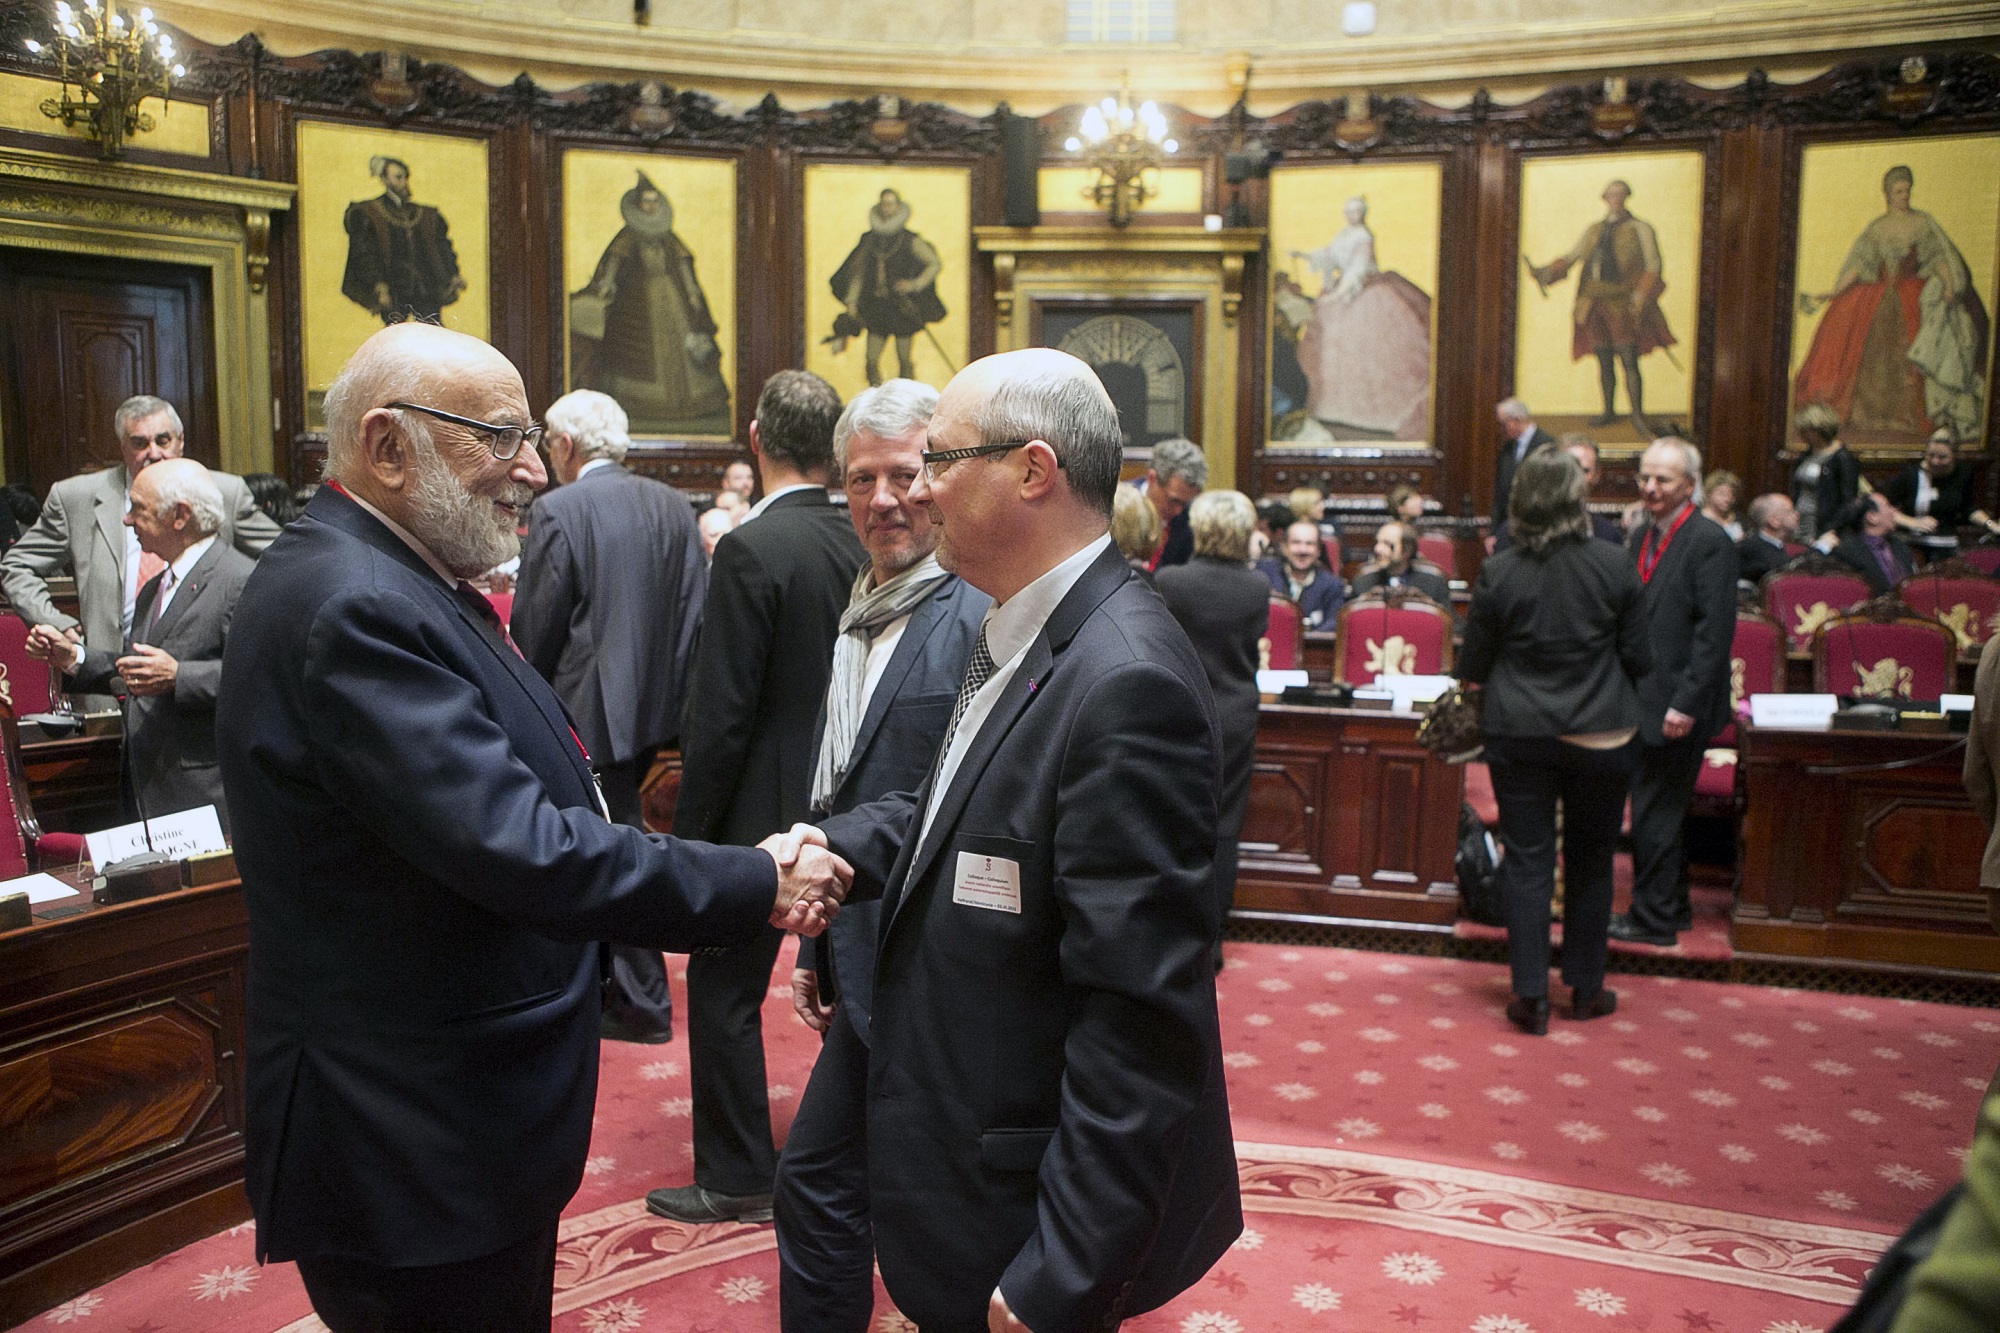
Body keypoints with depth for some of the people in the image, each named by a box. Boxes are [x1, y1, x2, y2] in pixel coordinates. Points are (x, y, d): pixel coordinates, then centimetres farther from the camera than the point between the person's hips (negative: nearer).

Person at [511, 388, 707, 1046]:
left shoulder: (558, 511, -14)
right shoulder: (674, 506, 4)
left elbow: (533, 629, -11)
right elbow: (696, 610, 6)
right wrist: (668, 681, 16)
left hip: (590, 713, -7)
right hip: (655, 707, 7)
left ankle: (643, 1004, 12)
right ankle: (600, 977, 34)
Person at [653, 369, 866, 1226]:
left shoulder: (751, 551, -19)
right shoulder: (857, 546, 0)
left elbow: (721, 712, -19)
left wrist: (691, 829, -9)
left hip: (764, 812, -7)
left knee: (723, 991, 7)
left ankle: (736, 1180, 18)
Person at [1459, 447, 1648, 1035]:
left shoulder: (1497, 572, -9)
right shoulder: (1613, 564, -9)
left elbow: (1472, 665, 0)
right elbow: (1638, 656, -1)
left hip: (1518, 734, 0)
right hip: (1601, 736, 1)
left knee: (1526, 859, 7)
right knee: (1590, 860, 14)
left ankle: (1530, 995, 7)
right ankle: (1585, 988, 25)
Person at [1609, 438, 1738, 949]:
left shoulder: (1709, 543, -14)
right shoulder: (1642, 536, 11)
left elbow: (1714, 634, -18)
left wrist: (1685, 705, -21)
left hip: (1677, 709, -8)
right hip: (1643, 701, 8)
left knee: (1655, 817, -1)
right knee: (1660, 812, 17)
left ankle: (1653, 920, 12)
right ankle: (1672, 906, 31)